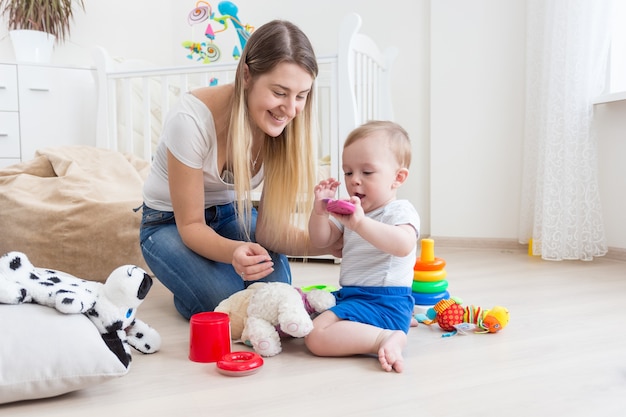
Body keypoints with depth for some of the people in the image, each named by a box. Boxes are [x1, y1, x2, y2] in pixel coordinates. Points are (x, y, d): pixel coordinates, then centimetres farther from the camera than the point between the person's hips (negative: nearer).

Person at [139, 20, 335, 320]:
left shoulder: (284, 126, -20)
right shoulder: (191, 120, -32)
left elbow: (268, 228, -18)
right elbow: (190, 225, -23)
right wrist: (233, 251, -45)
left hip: (231, 214, 4)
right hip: (171, 222, -3)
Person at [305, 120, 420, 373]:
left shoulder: (400, 211, -10)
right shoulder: (351, 211, 16)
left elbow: (403, 245, -33)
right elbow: (322, 240, 14)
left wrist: (359, 223, -43)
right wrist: (320, 210, -5)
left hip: (383, 301, -10)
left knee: (317, 337, -24)